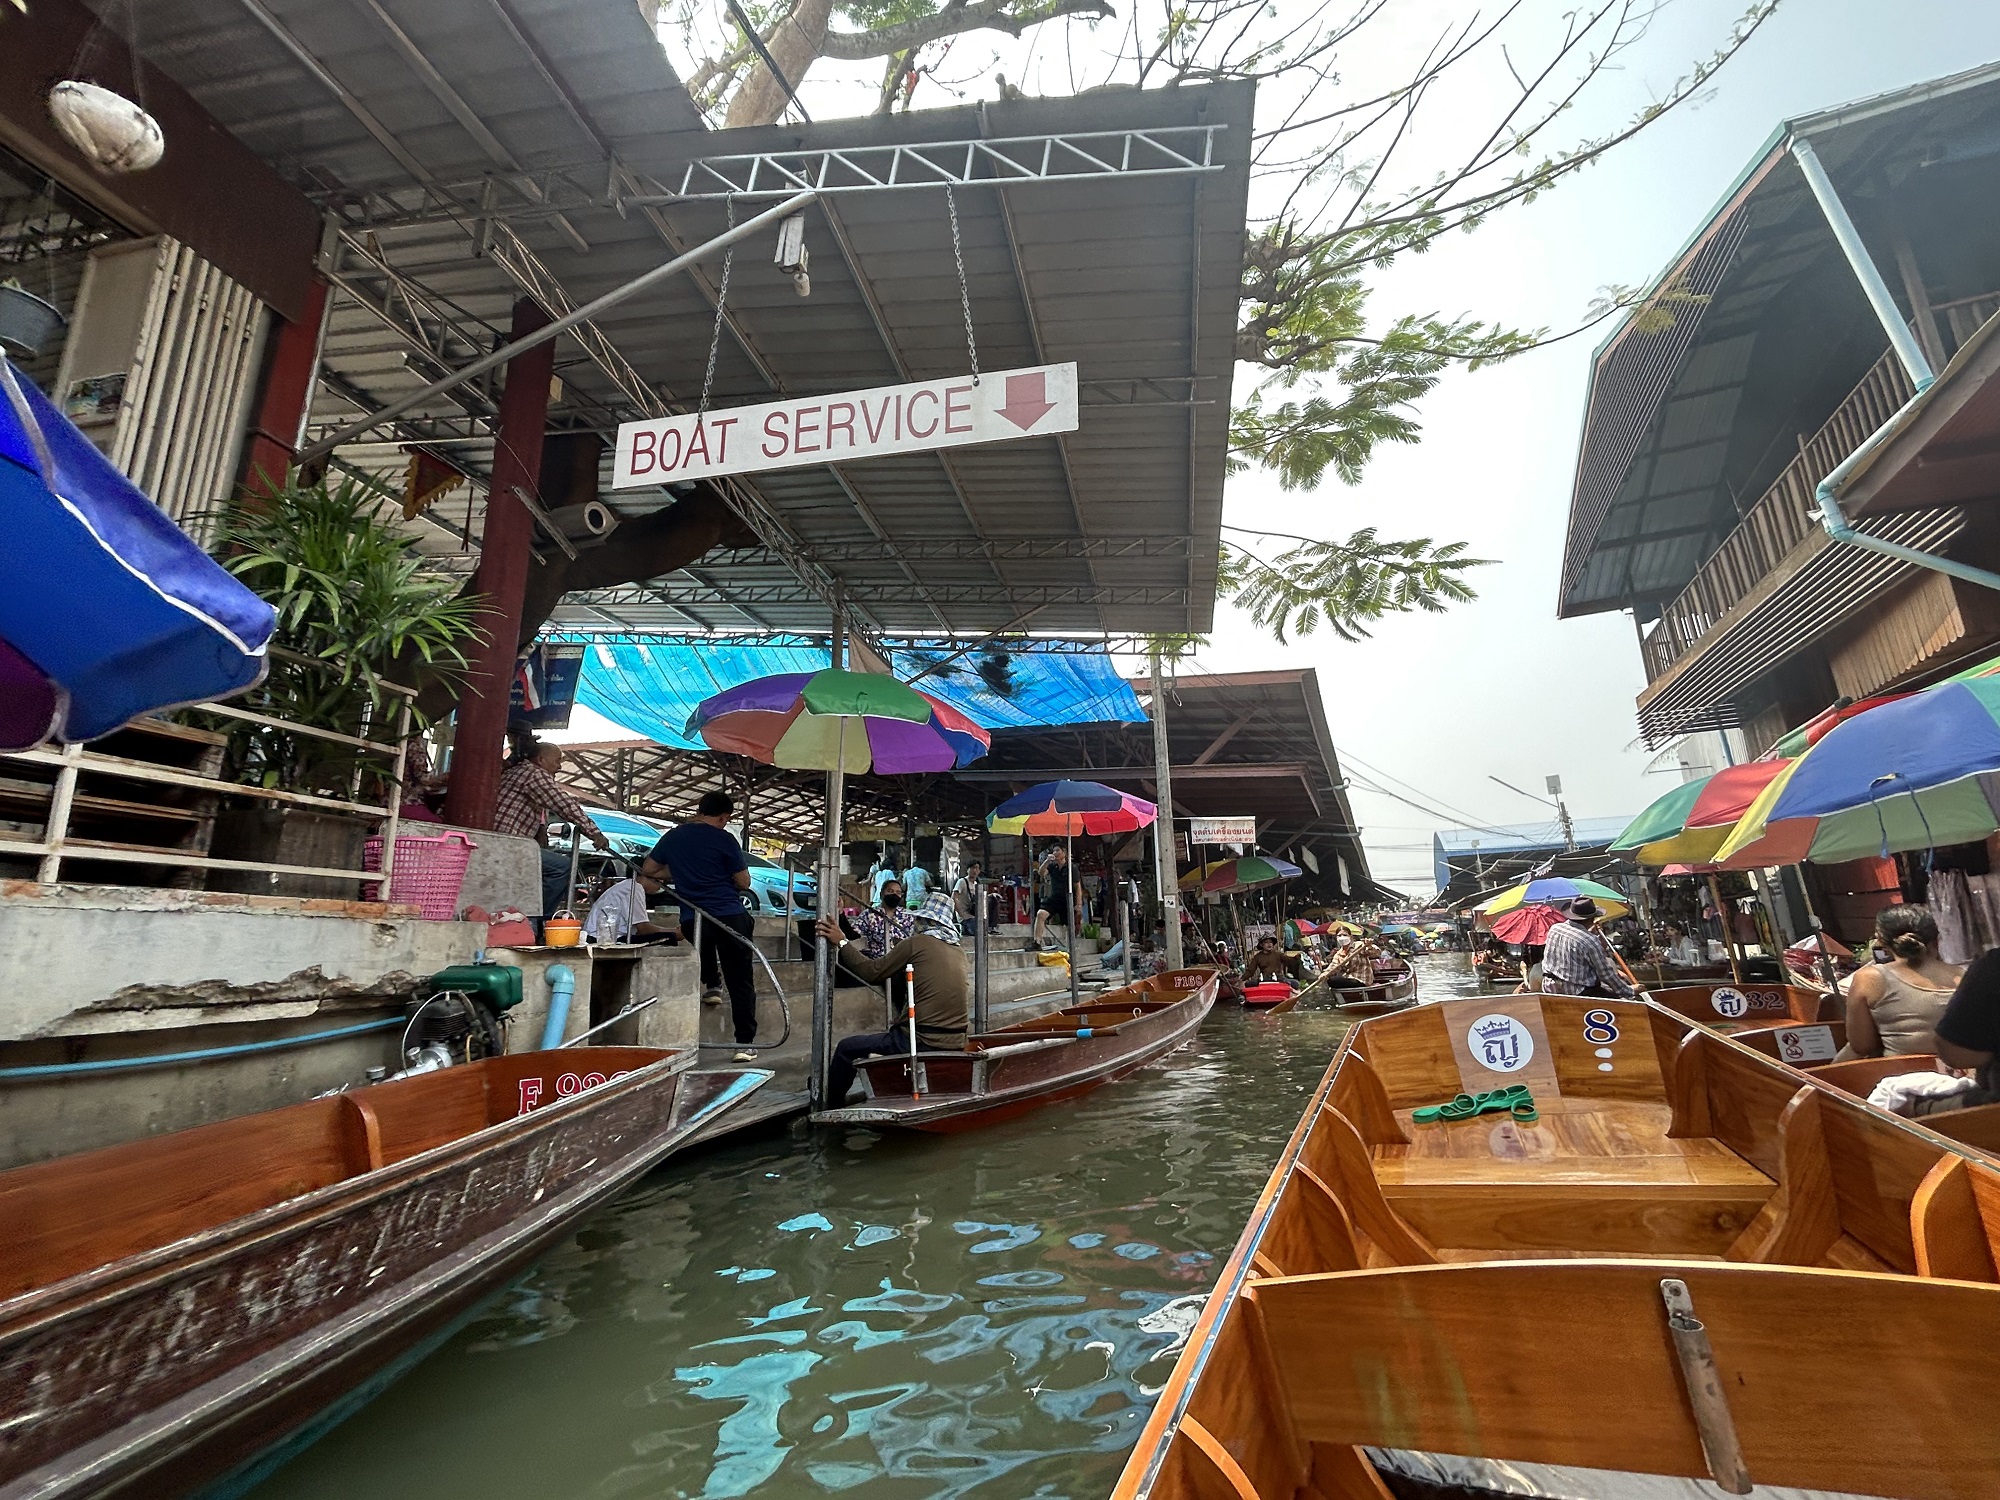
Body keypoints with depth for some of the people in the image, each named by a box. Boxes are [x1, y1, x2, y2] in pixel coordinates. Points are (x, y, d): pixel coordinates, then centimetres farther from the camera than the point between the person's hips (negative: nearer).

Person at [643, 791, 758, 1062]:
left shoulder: (672, 837, 8)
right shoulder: (724, 839, -6)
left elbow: (647, 870, 19)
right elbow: (744, 882, -2)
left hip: (692, 920, 4)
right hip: (730, 916, -4)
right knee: (741, 982, 3)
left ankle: (712, 985, 39)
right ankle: (744, 1044, 1)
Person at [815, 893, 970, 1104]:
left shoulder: (917, 942, -9)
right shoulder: (959, 952, 10)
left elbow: (873, 972, -4)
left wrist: (841, 942, 4)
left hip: (924, 1041, -7)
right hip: (956, 1044, 8)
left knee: (846, 1048, 9)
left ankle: (829, 1110, 20)